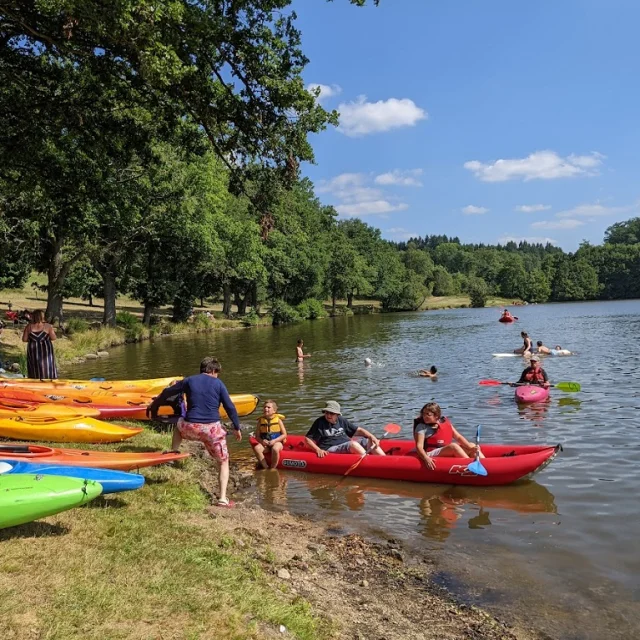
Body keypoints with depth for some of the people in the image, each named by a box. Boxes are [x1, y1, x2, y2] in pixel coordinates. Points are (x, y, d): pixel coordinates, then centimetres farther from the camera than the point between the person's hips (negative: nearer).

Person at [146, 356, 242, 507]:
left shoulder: (189, 380, 9)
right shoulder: (218, 383, 3)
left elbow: (168, 392, 20)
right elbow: (230, 407, 0)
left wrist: (155, 404, 38)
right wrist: (237, 428, 10)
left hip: (191, 427, 2)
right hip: (212, 429, -2)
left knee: (179, 424, 39)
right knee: (223, 462, 14)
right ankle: (223, 498, 3)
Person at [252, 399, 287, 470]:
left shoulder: (278, 420, 0)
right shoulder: (261, 420, 6)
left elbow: (284, 435, -2)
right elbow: (257, 436, 7)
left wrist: (274, 440, -15)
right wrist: (262, 441, -15)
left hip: (277, 442, -3)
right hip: (264, 443, 3)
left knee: (275, 449, -37)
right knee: (256, 448, -28)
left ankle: (273, 469, -18)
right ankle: (265, 467, -19)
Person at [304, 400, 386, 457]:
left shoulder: (342, 421, 15)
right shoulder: (320, 423, 0)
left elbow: (358, 430, 15)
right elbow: (308, 439, -3)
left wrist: (371, 436, -1)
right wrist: (318, 450, -18)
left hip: (348, 446, 7)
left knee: (369, 441, -8)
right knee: (353, 444, -31)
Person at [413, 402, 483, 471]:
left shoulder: (445, 423, 9)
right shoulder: (421, 427, -5)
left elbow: (458, 437, 5)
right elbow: (419, 446, -15)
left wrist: (471, 447, -10)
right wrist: (426, 458, -34)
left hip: (450, 452, 7)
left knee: (472, 445, -4)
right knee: (453, 446, -30)